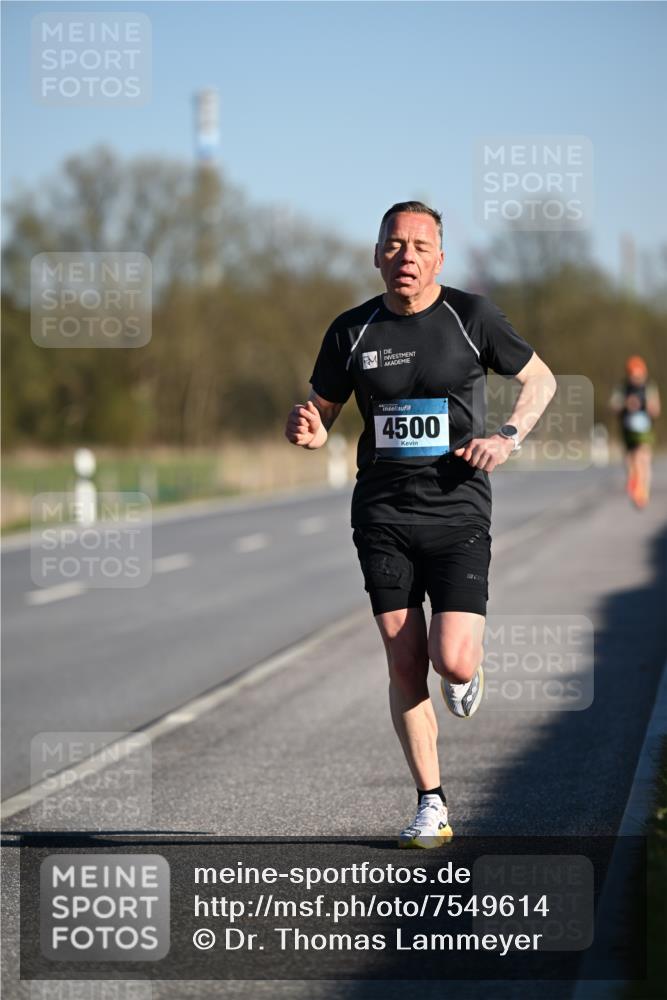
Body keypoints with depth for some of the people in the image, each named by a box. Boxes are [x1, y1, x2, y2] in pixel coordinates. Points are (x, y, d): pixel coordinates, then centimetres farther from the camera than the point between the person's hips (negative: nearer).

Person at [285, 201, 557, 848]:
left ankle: (467, 673, 24)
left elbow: (540, 380, 11)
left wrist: (507, 437, -6)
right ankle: (431, 807, 12)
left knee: (452, 661, -15)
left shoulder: (471, 316, -1)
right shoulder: (351, 332, 4)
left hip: (458, 510, -2)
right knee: (405, 668, 0)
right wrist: (306, 431, -10)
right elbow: (320, 416, 14)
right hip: (382, 515, 2)